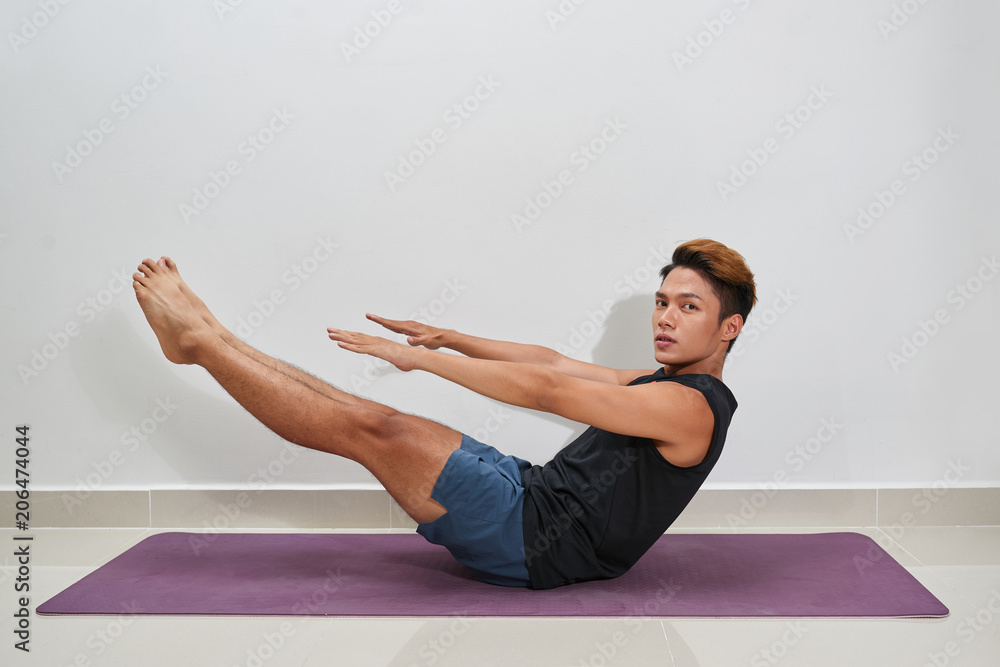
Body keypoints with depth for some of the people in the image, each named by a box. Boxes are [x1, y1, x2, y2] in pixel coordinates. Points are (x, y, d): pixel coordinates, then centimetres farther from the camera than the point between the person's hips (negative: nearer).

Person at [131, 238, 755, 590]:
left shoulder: (692, 407, -15)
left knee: (373, 429, -15)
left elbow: (547, 390, -22)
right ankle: (211, 338, 12)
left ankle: (198, 340, -2)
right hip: (535, 491, 9)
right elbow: (553, 362, 21)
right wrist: (446, 337, 20)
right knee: (361, 421, 3)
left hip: (537, 538, -9)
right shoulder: (664, 385, 17)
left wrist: (423, 358, -19)